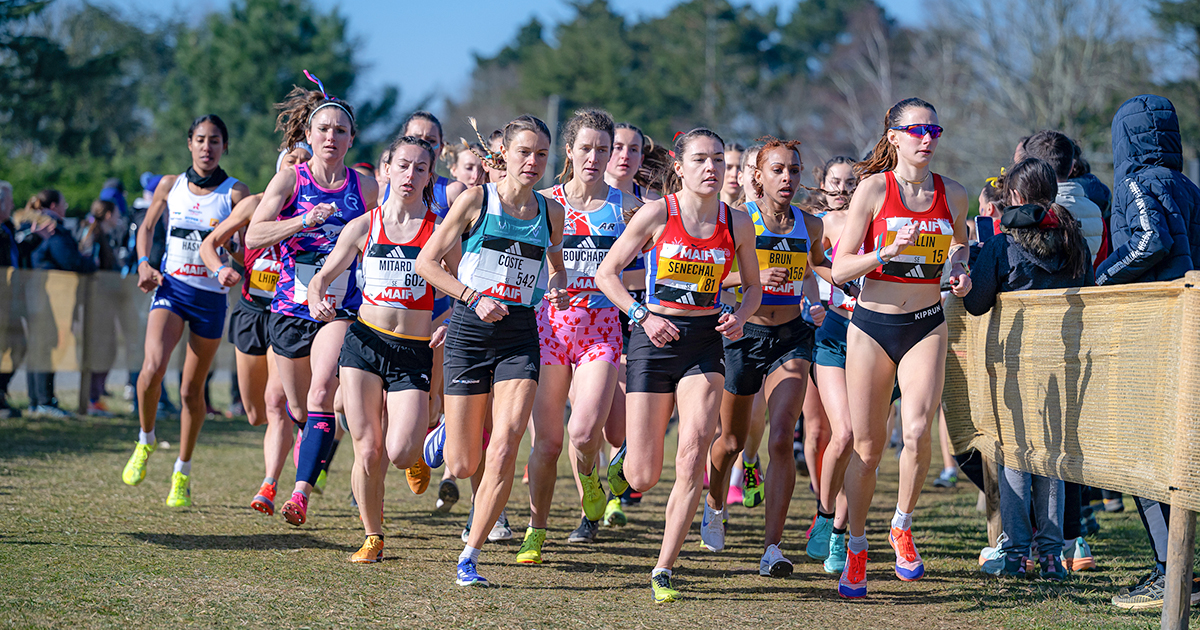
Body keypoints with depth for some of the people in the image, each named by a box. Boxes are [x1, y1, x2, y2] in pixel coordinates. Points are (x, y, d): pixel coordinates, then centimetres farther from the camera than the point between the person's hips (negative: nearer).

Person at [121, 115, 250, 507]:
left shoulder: (234, 192, -3)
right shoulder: (170, 185, 4)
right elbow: (147, 227, 16)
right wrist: (143, 263, -2)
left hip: (211, 295, -1)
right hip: (171, 287, 1)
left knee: (192, 389, 5)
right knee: (153, 366, -23)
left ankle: (183, 472, 22)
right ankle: (146, 441, 3)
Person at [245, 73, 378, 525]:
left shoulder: (365, 188, 4)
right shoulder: (290, 180, -1)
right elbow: (253, 236, -13)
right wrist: (305, 220, -24)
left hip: (342, 310, -1)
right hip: (290, 308, 1)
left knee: (321, 396, -22)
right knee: (299, 411, 12)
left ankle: (301, 493, -28)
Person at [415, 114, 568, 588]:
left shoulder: (550, 211, 7)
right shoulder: (476, 200, -4)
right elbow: (427, 261, -3)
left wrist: (557, 288, 3)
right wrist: (475, 297, -14)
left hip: (521, 335, 2)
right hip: (471, 331, -2)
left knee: (504, 448, -16)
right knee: (463, 466, 2)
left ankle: (470, 557, -4)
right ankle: (448, 435, 41)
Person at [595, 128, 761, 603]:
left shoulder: (737, 224, 2)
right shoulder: (656, 215, -6)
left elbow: (753, 285, 16)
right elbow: (607, 272, 0)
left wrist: (740, 316, -4)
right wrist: (642, 316, -12)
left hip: (705, 339, 2)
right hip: (655, 338, -2)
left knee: (694, 452, -18)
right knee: (643, 478, -1)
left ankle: (663, 572, -9)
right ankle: (626, 458, 40)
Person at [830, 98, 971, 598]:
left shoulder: (953, 195, 3)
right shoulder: (874, 189, -5)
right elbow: (839, 269, -6)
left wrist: (960, 269, 4)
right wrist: (889, 252, -21)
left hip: (926, 326, 1)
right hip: (873, 325, -1)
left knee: (918, 430, -18)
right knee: (867, 445, 3)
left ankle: (903, 527, 7)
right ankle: (856, 548, 21)